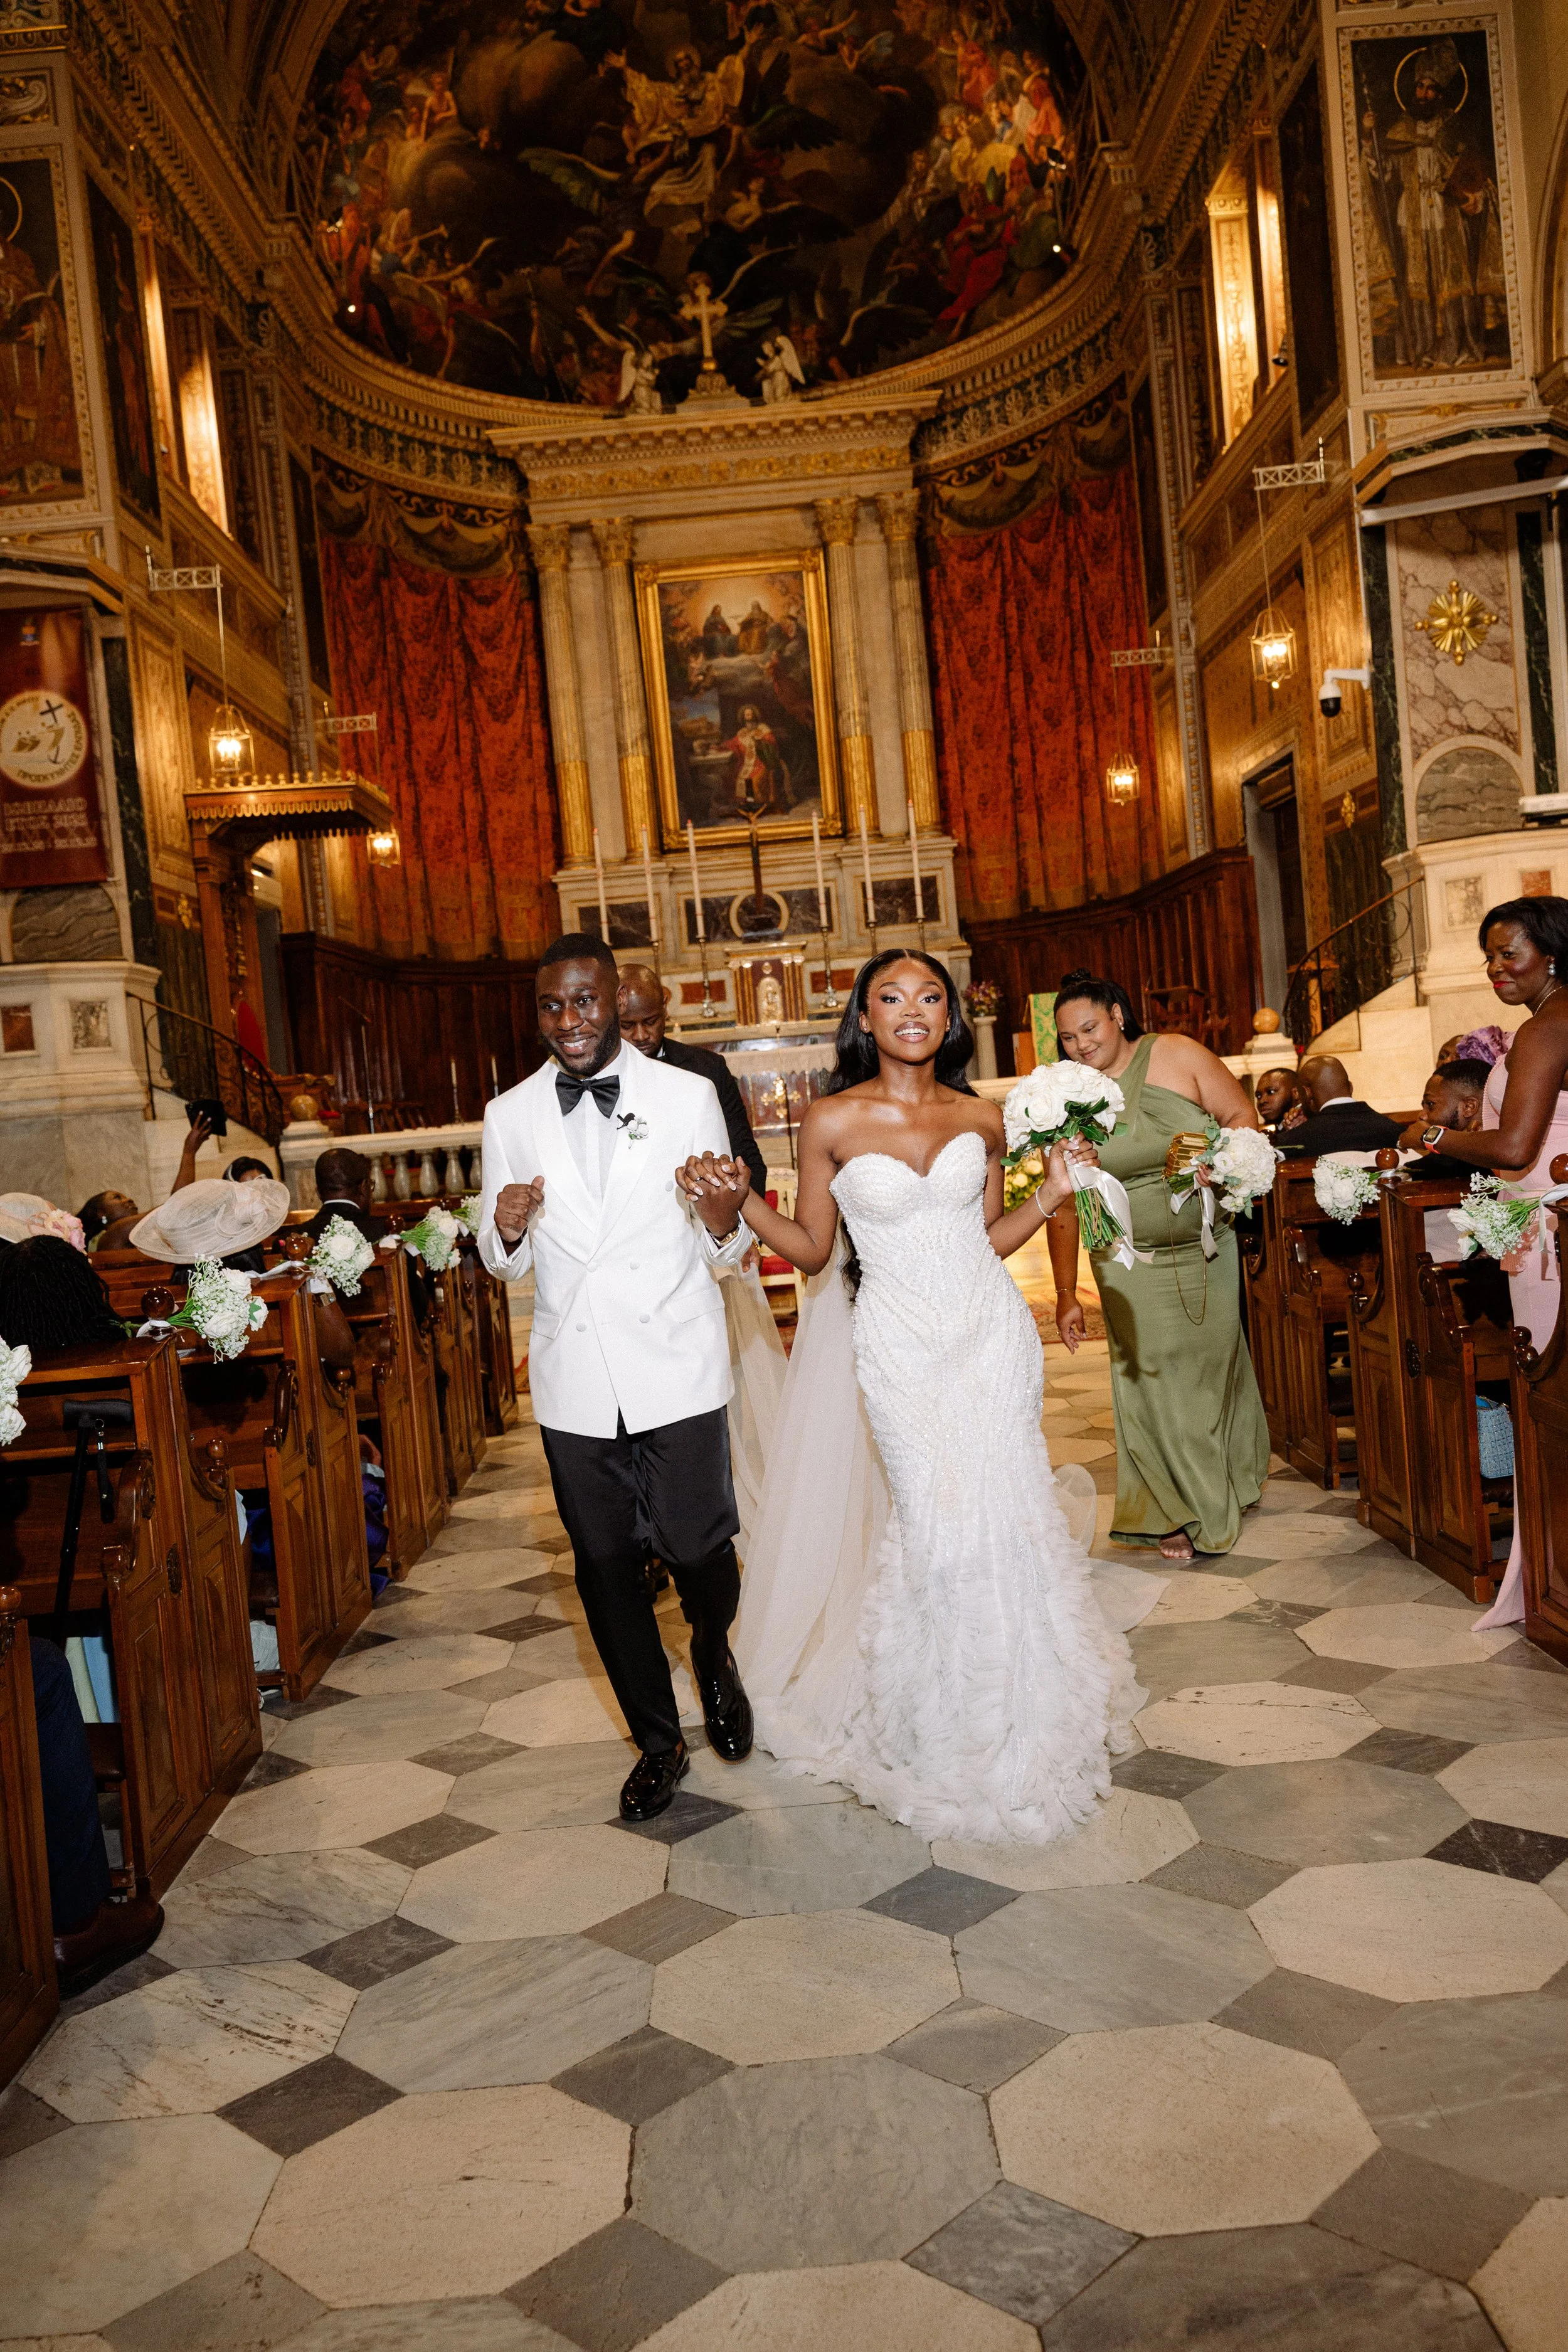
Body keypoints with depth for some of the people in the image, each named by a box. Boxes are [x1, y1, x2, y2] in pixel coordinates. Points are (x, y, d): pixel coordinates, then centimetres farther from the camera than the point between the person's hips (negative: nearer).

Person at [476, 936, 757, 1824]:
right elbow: (506, 1261, 11)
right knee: (606, 1565, 11)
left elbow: (726, 1251, -2)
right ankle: (659, 1739, 33)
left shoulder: (688, 1095, -2)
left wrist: (726, 1218, -25)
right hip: (574, 1377, 3)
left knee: (697, 1545, 0)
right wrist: (507, 1230, -12)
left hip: (676, 1367, -2)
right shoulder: (511, 1115, 5)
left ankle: (714, 1656, 37)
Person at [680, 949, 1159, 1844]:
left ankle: (1028, 1717, 29)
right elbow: (813, 1248, 1)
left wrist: (1052, 1197, -2)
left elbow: (989, 1240, 13)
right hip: (900, 1343, -2)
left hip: (991, 1332, 3)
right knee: (938, 1523, -4)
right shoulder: (832, 1122, -5)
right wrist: (739, 1205, -14)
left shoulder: (982, 1119, 3)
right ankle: (949, 1733, 22)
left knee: (1009, 1511, 3)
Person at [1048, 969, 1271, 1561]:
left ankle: (1237, 1476, 43)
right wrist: (1066, 1296, -7)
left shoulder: (1178, 1056, -8)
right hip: (1133, 1266, -1)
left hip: (1208, 1250, 1)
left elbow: (1244, 1117, -4)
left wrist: (1213, 1159, -25)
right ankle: (1179, 1511, 17)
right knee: (1156, 1379, 0)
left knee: (1215, 1361, 16)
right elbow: (1063, 1206, -8)